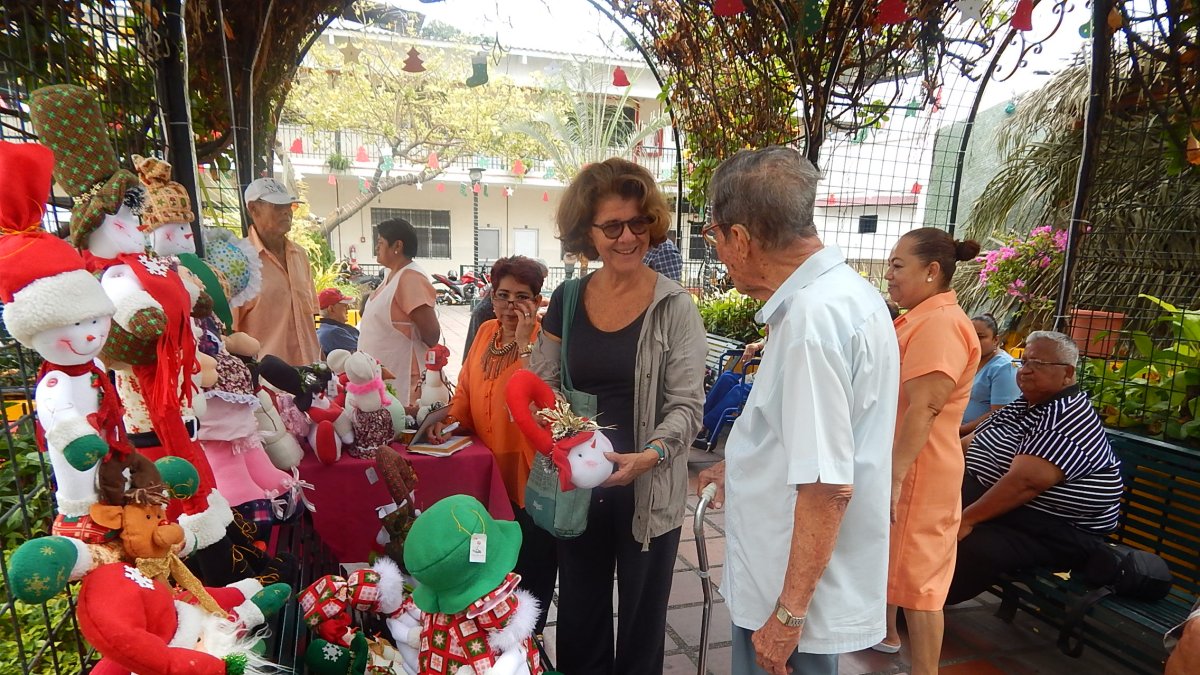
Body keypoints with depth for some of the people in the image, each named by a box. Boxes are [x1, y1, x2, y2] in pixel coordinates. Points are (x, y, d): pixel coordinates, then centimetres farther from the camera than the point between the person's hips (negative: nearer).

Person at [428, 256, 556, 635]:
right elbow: (466, 391, 10)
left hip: (530, 476, -6)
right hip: (489, 473, 6)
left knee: (532, 570, 13)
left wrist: (524, 343, -29)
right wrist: (448, 419, -7)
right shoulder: (486, 332, 4)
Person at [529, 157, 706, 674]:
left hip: (649, 491, -3)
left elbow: (686, 405, -11)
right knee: (579, 619, 21)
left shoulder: (675, 307, -10)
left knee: (640, 626, 16)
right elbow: (541, 387, 7)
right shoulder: (566, 300, 1)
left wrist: (650, 455, -28)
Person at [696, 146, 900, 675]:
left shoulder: (812, 317, -27)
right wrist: (739, 465, 24)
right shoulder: (844, 291, 5)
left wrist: (788, 616, -18)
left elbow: (828, 486, -27)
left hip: (797, 594, -9)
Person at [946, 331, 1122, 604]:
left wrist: (966, 519, -29)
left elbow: (1024, 482, -29)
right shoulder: (1023, 405, 11)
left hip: (1054, 531, -9)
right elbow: (973, 442, 19)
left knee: (968, 549, -33)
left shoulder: (1070, 418, -19)